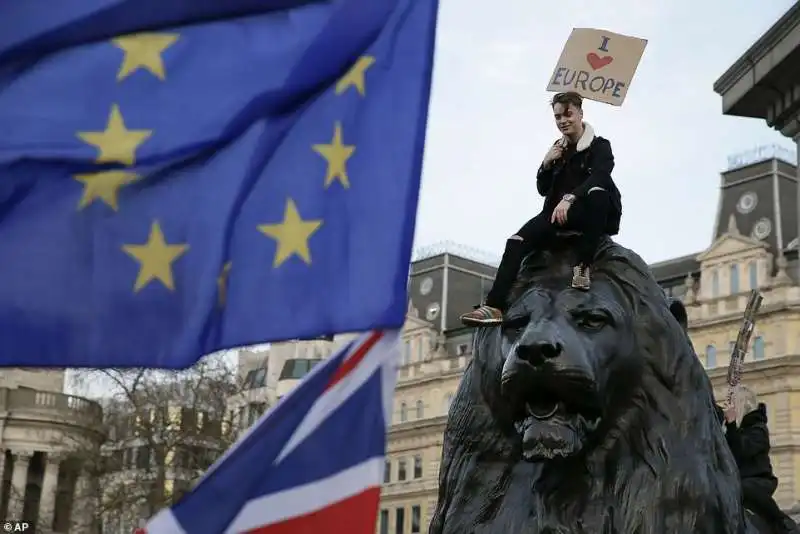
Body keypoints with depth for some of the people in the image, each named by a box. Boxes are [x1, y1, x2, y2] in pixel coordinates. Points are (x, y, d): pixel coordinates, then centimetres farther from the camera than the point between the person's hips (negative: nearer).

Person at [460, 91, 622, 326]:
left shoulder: (600, 146, -1)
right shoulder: (558, 149, 17)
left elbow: (599, 176, -22)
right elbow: (543, 189, 16)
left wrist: (569, 198, -39)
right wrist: (547, 164, -4)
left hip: (591, 215, -5)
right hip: (559, 215, 5)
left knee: (597, 193, -41)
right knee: (518, 241, -21)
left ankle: (583, 266, -37)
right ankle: (494, 306, -34)